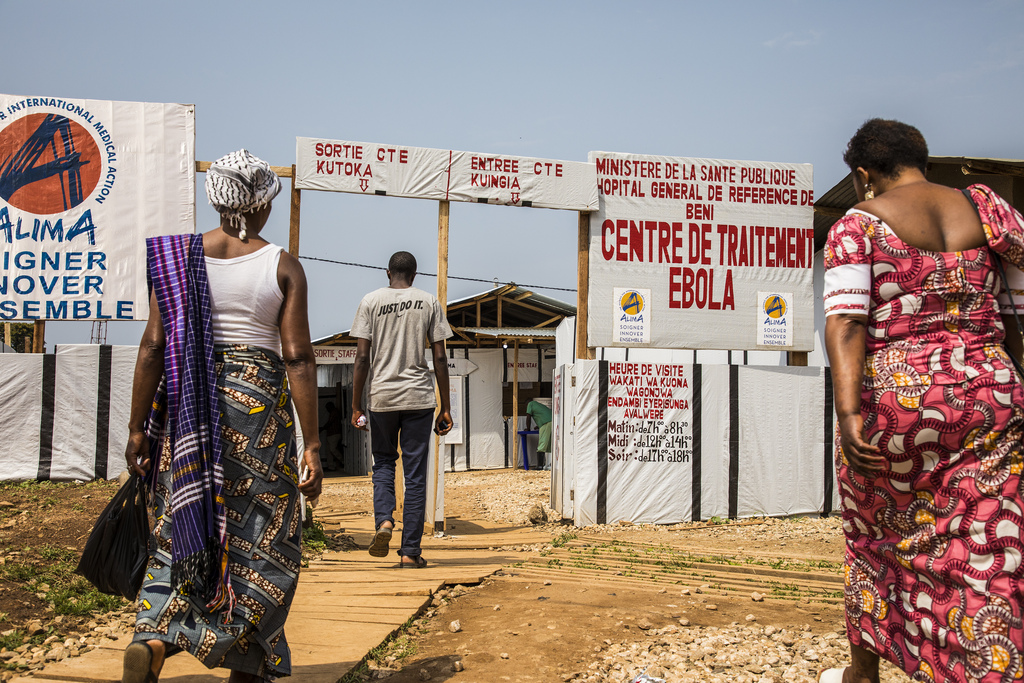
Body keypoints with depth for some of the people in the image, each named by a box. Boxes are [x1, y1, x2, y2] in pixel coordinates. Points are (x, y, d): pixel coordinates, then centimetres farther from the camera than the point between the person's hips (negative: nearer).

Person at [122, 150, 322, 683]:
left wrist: (138, 428, 5)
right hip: (259, 398, -2)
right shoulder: (283, 267, -3)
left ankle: (152, 638, -6)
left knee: (185, 527, 15)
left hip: (188, 402, 2)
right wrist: (312, 445, -5)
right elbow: (298, 359, -8)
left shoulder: (177, 255, 2)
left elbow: (154, 345, -1)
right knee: (259, 537, 10)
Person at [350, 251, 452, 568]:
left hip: (382, 397, 0)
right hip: (419, 398, 0)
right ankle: (410, 551, 5)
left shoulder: (370, 301, 4)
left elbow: (362, 358, -2)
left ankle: (384, 520, -4)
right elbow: (440, 358, 1)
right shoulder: (429, 303, 5)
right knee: (415, 475, 4)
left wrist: (356, 406, 3)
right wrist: (445, 408, 6)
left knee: (383, 462, 20)